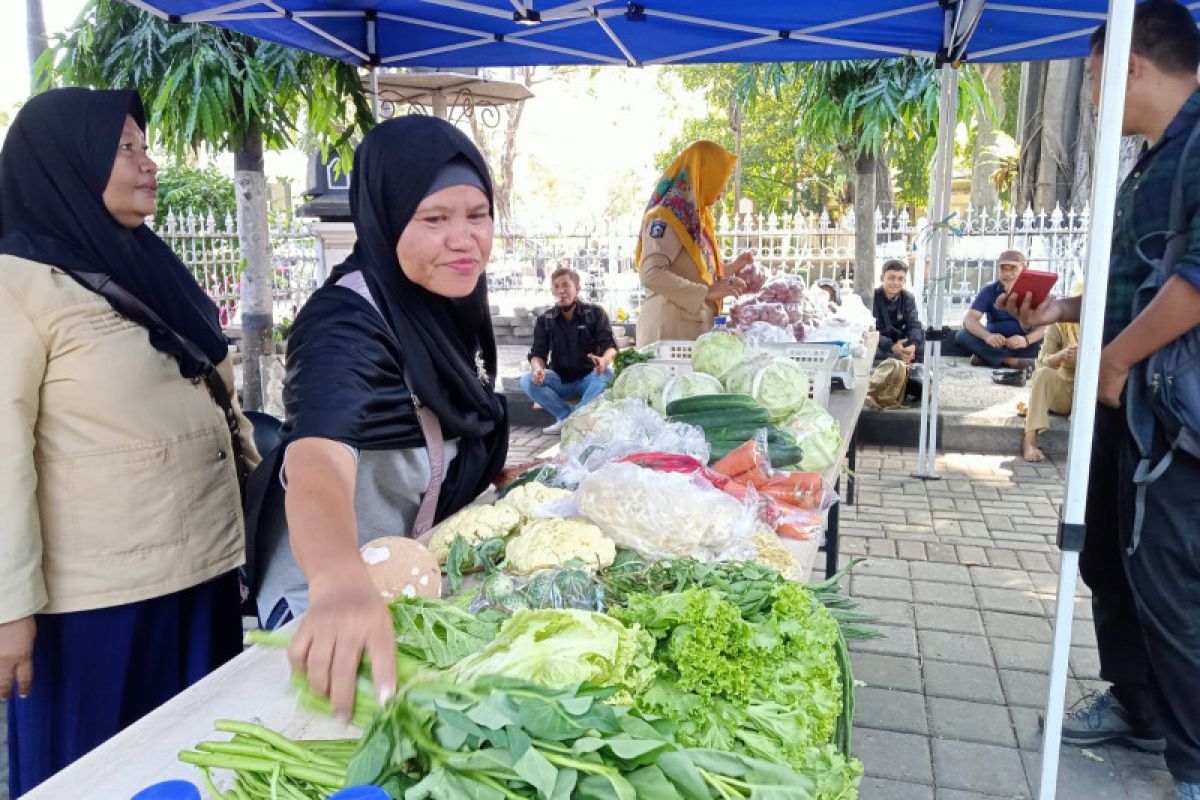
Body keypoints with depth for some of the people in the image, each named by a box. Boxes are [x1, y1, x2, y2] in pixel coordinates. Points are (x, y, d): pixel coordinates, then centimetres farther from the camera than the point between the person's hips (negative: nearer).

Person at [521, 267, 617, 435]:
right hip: (561, 381, 2)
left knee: (607, 374, -34)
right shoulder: (545, 320, 4)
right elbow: (537, 353, -3)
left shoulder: (595, 313, -2)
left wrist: (604, 360, -37)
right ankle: (567, 416, -17)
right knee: (527, 380, -23)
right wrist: (538, 369, -29)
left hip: (590, 380, -2)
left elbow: (610, 346, -12)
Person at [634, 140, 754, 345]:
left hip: (696, 327, 8)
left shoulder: (695, 216, 16)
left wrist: (731, 269, 23)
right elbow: (651, 274, -23)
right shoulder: (666, 217, -10)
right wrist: (708, 292, -24)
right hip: (670, 329, -8)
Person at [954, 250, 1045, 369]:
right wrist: (987, 336, -37)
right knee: (962, 335, -26)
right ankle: (1014, 361, -32)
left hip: (1021, 344, -1)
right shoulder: (989, 291, 0)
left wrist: (1026, 340, -40)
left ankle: (986, 357, -30)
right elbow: (969, 318, -15)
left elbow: (1044, 325, -16)